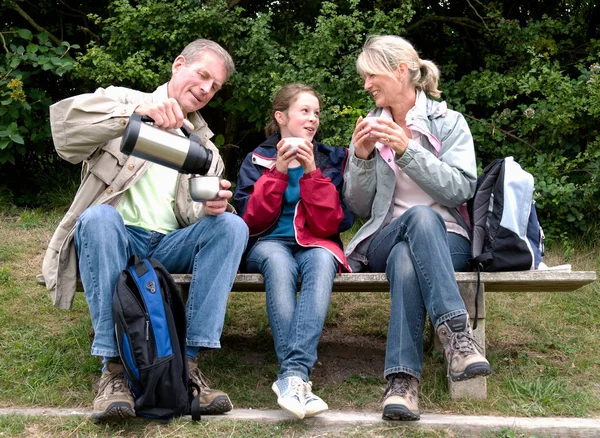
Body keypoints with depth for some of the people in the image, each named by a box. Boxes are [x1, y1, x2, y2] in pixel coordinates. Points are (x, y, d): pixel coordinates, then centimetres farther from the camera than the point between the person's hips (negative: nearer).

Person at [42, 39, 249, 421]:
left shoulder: (204, 143, 21)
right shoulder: (123, 100, 9)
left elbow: (195, 216, 11)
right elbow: (64, 121, -13)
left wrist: (210, 207, -15)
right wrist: (135, 113, -28)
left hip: (170, 246, 3)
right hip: (116, 236, -3)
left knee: (232, 225, -23)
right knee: (99, 216, -37)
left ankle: (189, 362, -27)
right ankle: (114, 368, -33)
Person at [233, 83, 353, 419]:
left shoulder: (332, 160, 12)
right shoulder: (258, 159, 11)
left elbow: (331, 224, 1)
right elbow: (252, 221, 0)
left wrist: (312, 173, -10)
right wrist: (279, 171, -9)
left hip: (317, 245, 1)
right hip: (270, 244, 0)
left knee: (322, 259, -37)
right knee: (278, 261, -38)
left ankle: (294, 374, -50)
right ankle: (297, 377, -47)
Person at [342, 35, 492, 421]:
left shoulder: (448, 122, 7)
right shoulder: (370, 128, 15)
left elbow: (460, 189, -8)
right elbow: (359, 207, 11)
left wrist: (407, 149, -17)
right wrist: (362, 159, -7)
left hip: (445, 240, -1)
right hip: (384, 240, 1)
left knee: (406, 260, -39)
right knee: (421, 216, -38)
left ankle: (402, 380, -47)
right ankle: (456, 332, -50)